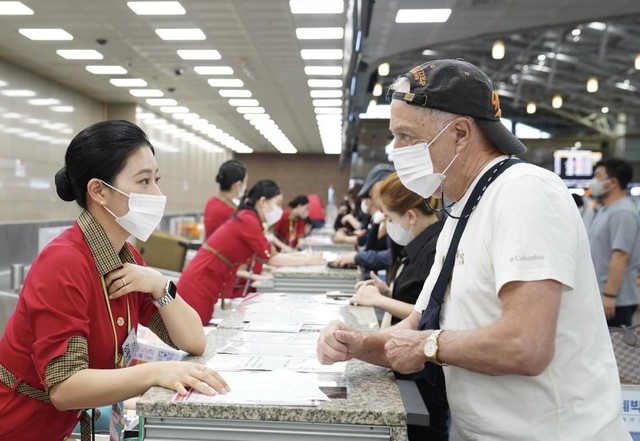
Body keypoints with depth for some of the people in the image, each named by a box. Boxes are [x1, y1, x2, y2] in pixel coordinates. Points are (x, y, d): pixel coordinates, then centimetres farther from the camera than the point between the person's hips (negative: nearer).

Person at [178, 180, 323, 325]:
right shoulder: (247, 220, -15)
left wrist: (298, 255, 6)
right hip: (198, 286, -10)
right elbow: (271, 259, -11)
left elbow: (267, 256, 15)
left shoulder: (246, 218, 12)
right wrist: (307, 260, -3)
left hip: (204, 285, 10)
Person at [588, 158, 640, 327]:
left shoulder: (622, 213, -17)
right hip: (599, 296, 10)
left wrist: (609, 295, -26)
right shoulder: (604, 210, 15)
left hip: (614, 301, -10)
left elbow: (620, 257, -24)